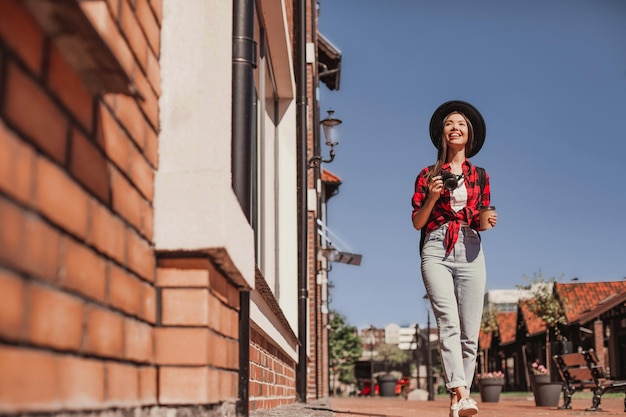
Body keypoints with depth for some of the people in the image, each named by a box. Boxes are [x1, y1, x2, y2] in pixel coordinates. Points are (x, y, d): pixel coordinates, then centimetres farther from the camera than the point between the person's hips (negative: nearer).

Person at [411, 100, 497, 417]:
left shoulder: (480, 176, 17)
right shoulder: (428, 174, 11)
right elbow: (417, 222, 8)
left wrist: (489, 221, -1)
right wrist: (432, 197, -8)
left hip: (470, 252, 2)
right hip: (437, 251, -2)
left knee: (470, 332, -5)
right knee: (449, 323, -19)